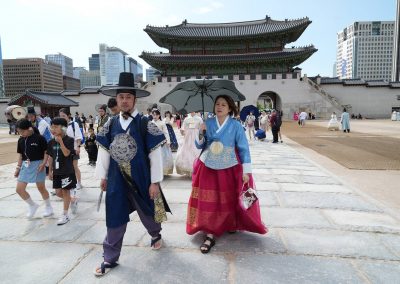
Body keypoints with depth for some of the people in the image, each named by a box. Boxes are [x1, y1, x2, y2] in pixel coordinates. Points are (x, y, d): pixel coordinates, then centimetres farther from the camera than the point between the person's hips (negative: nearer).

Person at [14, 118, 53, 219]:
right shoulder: (21, 140, 4)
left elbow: (46, 152, -10)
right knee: (19, 189, 2)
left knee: (41, 188, 6)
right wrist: (18, 167, 11)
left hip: (37, 165, -6)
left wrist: (43, 163, -20)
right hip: (25, 166, 6)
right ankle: (32, 205, 24)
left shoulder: (39, 138, -13)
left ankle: (48, 207, 26)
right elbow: (20, 155, 12)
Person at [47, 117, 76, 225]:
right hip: (57, 171, 6)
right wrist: (50, 171, 12)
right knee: (58, 192, 10)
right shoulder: (51, 142, 5)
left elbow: (66, 154, -24)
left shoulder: (69, 140, -13)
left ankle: (65, 215, 13)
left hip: (67, 171, -6)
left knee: (65, 191, 3)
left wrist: (60, 141, -26)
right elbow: (50, 157, 11)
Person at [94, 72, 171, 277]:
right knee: (115, 219, 9)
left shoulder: (145, 124, -11)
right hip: (117, 180, 3)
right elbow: (104, 152, 9)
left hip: (141, 179, -2)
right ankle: (110, 258, 26)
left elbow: (155, 155, -11)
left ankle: (155, 235, 49)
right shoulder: (110, 125, 1)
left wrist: (155, 182, -12)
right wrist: (103, 176, 10)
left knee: (147, 213, 17)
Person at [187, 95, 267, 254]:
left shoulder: (235, 125, -7)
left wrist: (246, 171, -9)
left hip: (230, 169, -1)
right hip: (208, 169, 2)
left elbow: (244, 149, -5)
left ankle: (232, 225, 40)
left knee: (230, 200, 13)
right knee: (209, 201, 0)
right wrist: (201, 133, -14)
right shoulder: (208, 123, 1)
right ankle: (210, 235, 11)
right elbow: (199, 146, 6)